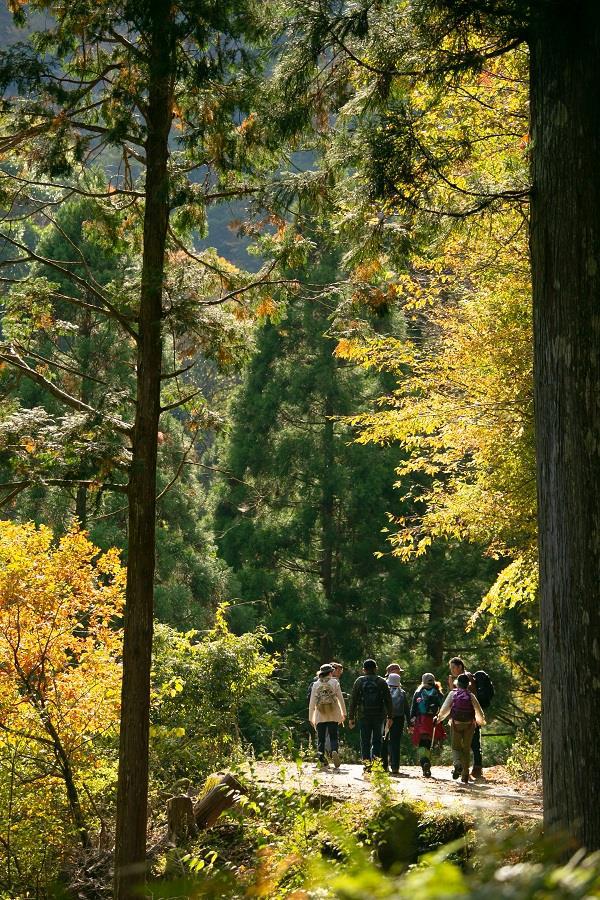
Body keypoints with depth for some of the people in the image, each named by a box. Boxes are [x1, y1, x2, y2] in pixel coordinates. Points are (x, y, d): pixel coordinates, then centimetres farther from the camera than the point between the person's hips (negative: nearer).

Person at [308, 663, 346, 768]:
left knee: (321, 739, 6)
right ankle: (334, 751, -27)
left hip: (320, 717, 1)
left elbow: (312, 702, 5)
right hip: (333, 716, -1)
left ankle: (322, 759, -4)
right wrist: (343, 713, 10)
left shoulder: (316, 685, 6)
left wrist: (311, 718, 10)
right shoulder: (334, 682, 2)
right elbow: (341, 698, 2)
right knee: (334, 737, 1)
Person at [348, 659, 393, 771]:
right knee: (377, 741, 6)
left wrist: (351, 717, 8)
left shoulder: (359, 681, 3)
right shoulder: (382, 682, 3)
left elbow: (353, 700, 3)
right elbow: (388, 700, 2)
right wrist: (390, 717, 6)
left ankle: (366, 763, -1)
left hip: (363, 716, 0)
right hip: (379, 716, 0)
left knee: (365, 741, 5)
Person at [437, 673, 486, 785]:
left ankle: (458, 764, -19)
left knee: (456, 747, 12)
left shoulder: (453, 694, -4)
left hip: (456, 724, -1)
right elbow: (478, 710, -1)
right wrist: (481, 721, 19)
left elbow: (445, 708, -1)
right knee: (466, 749, 10)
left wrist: (439, 718, 17)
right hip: (469, 724, 1)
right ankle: (465, 775, 9)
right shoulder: (471, 696, -4)